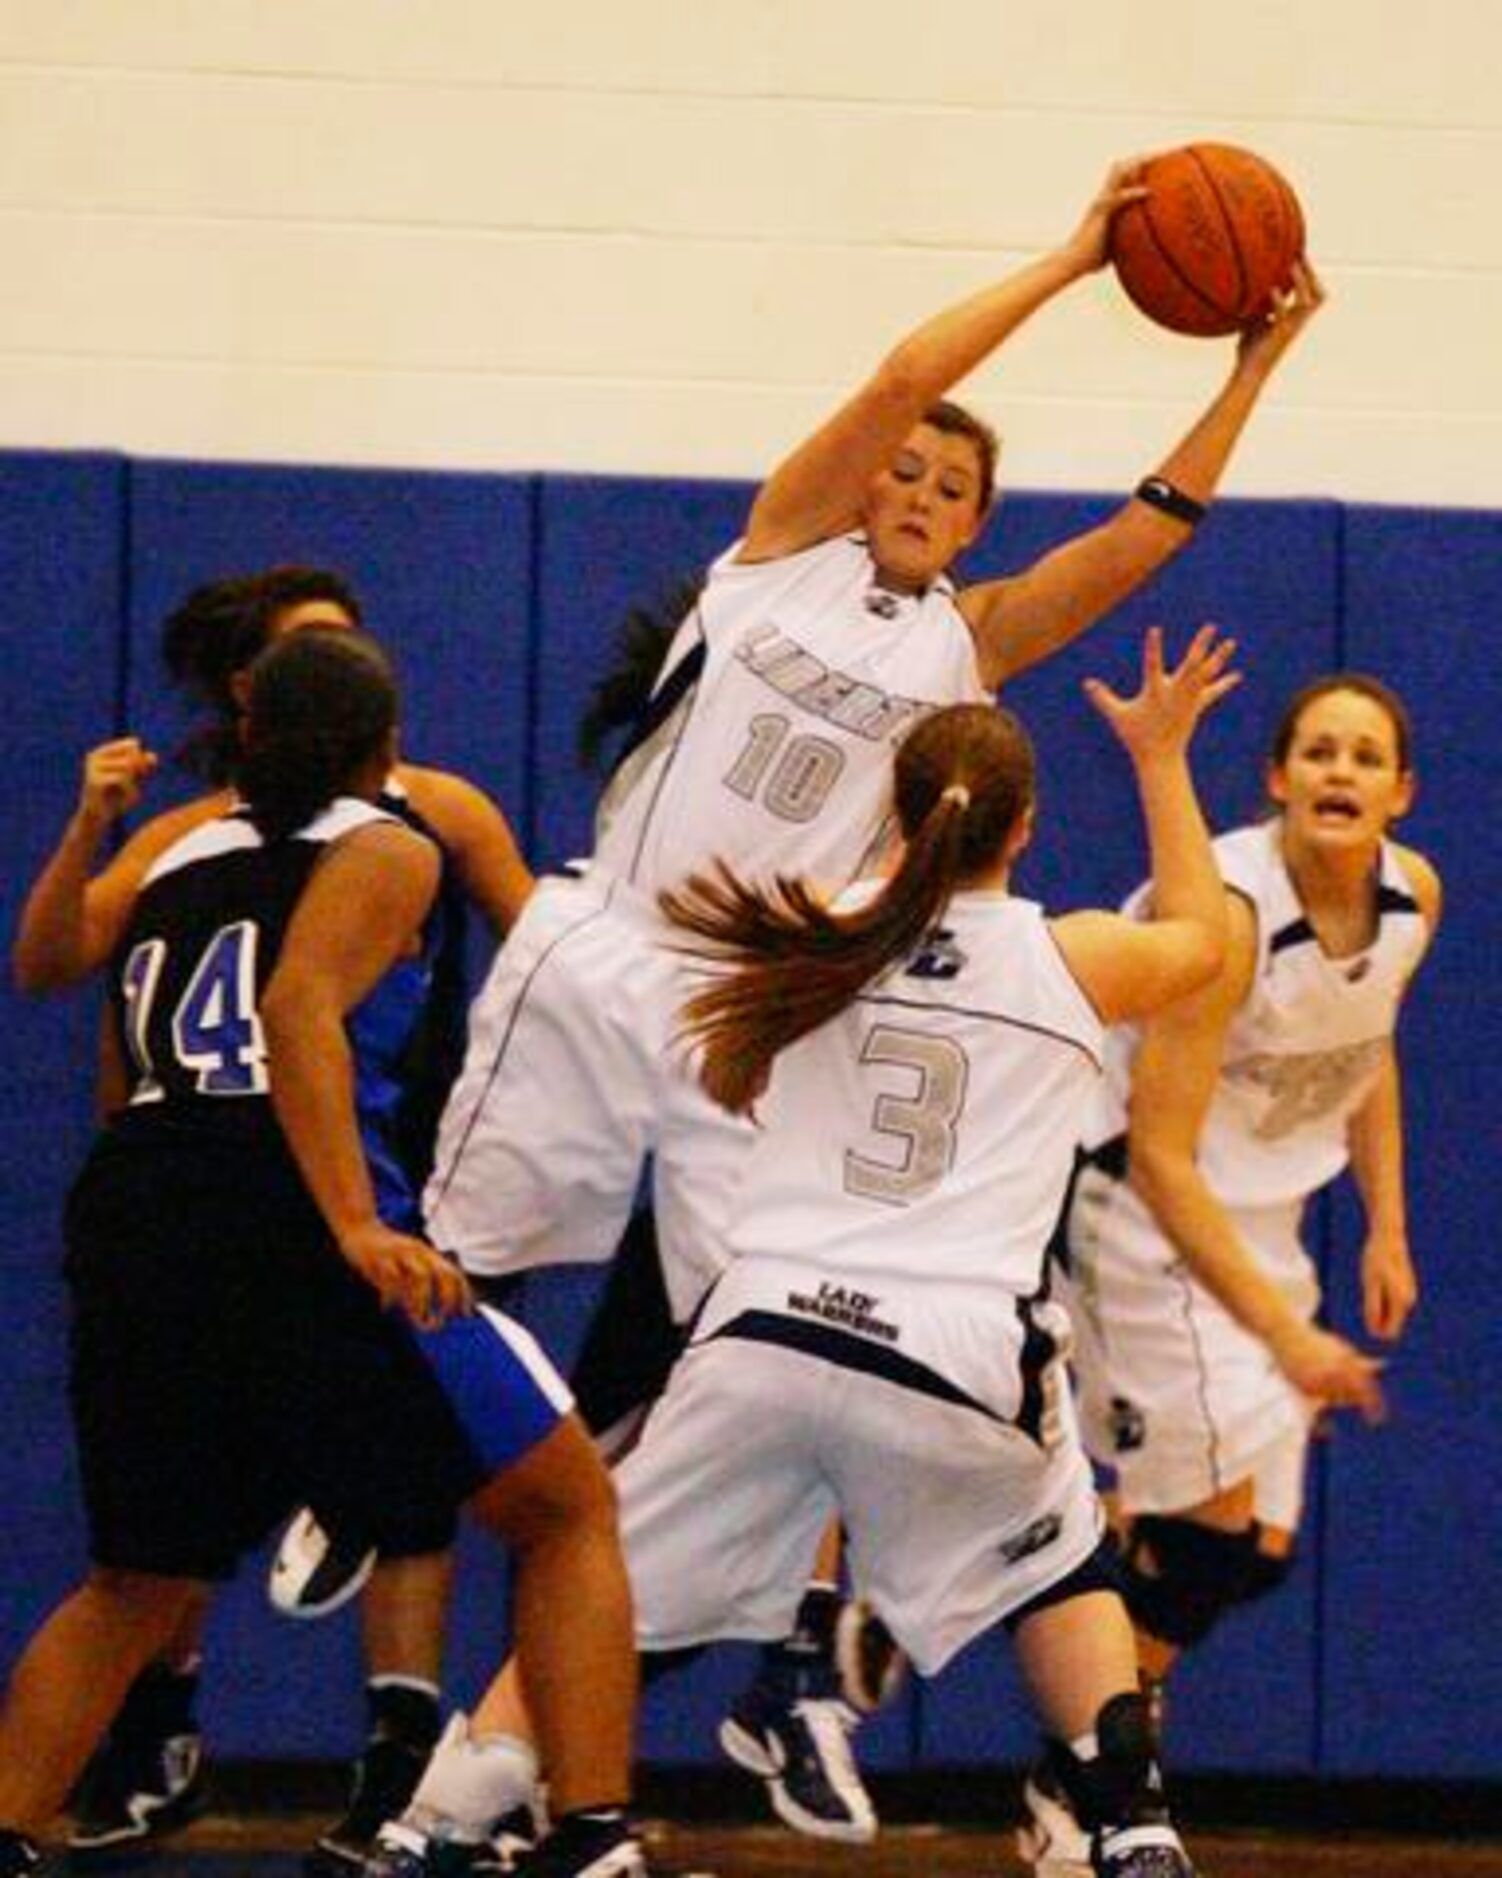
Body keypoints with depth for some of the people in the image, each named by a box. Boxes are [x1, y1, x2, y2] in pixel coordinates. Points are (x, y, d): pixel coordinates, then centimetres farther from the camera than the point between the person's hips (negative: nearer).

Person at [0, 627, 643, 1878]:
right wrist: (358, 1228, -20)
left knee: (136, 1587, 24)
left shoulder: (174, 864, 25)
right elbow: (301, 1010, -11)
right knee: (571, 1510, 7)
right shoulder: (384, 853, 7)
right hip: (281, 1211, -6)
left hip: (129, 1209, 6)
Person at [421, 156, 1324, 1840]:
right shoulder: (786, 548, 2)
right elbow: (903, 376, -10)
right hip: (603, 964, -2)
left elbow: (1147, 530, 2)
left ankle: (789, 1686, 4)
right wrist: (1075, 256, -7)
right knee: (454, 1269, 4)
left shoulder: (970, 642, 9)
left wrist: (1254, 367, -3)